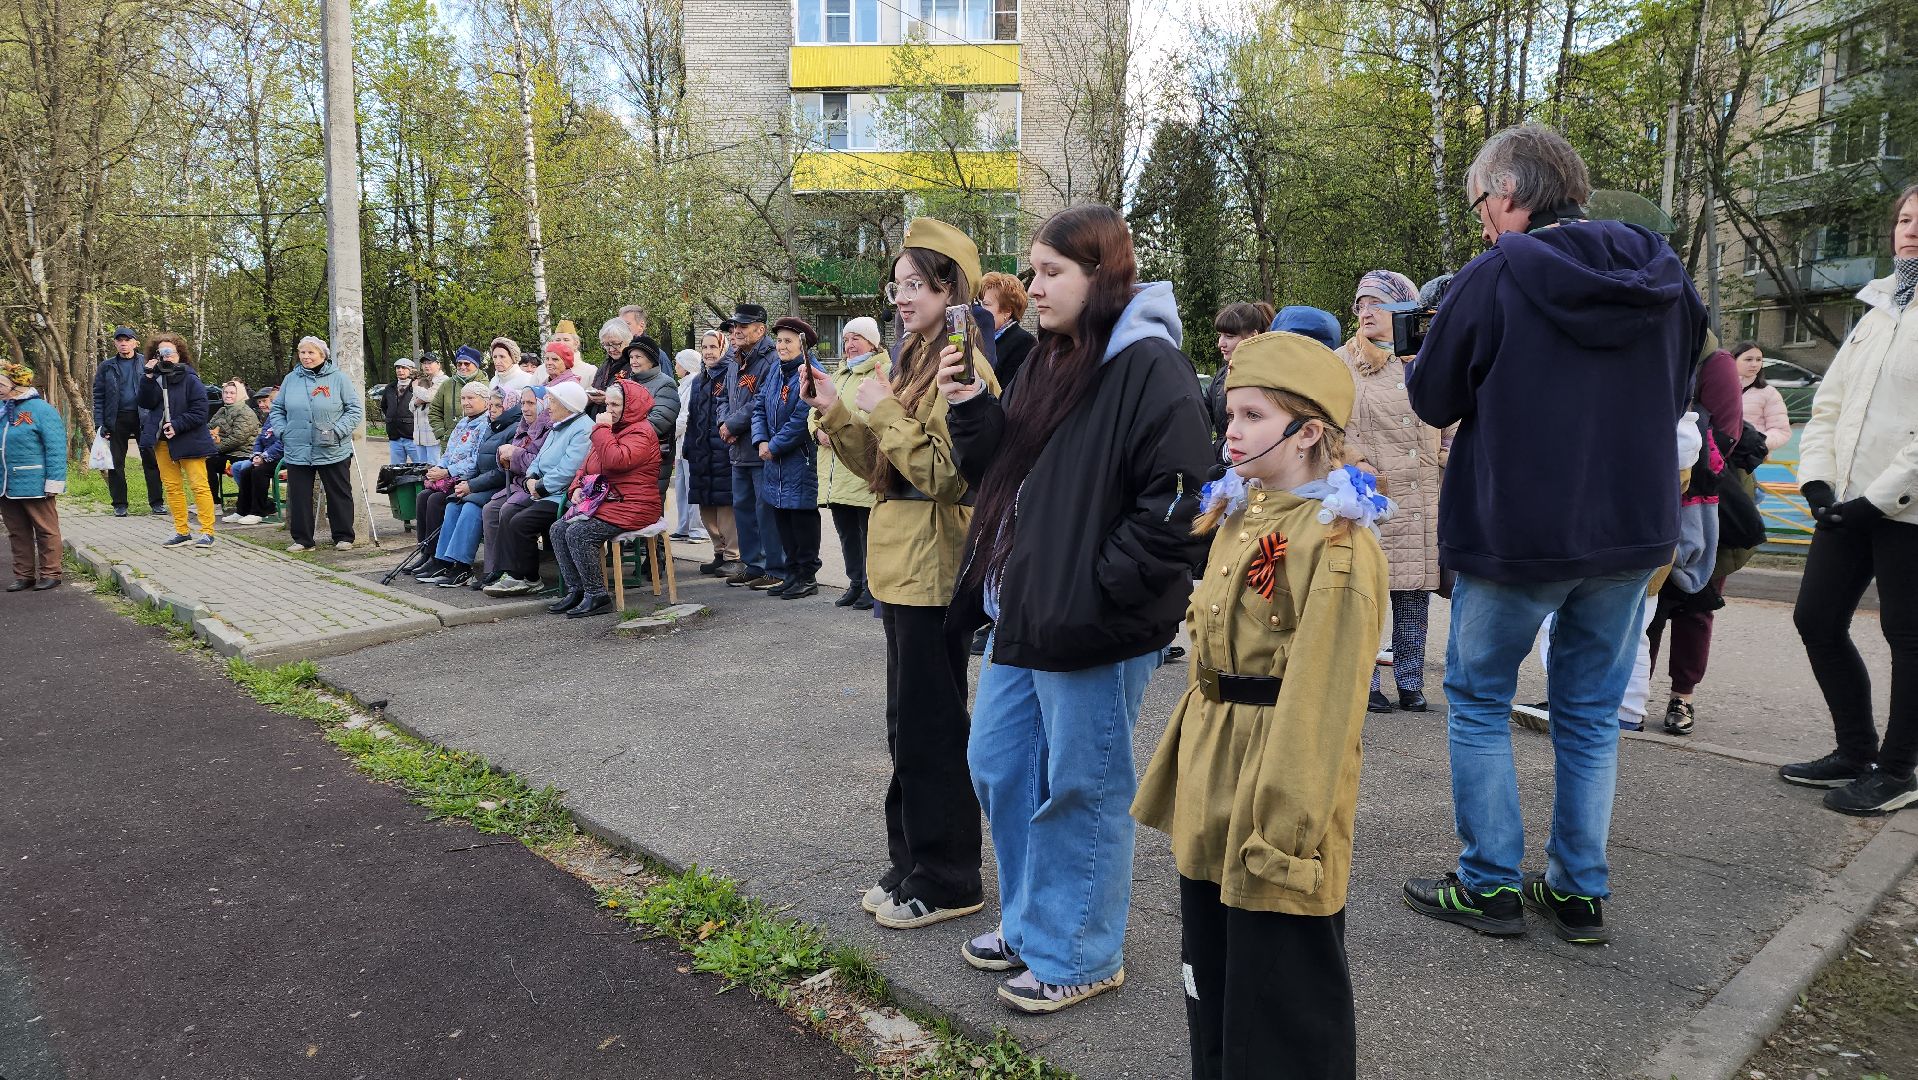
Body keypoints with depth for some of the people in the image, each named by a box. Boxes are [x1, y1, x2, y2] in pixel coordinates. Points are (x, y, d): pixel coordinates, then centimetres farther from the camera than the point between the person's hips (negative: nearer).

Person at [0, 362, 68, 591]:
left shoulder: (41, 410, -10)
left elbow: (56, 449, -13)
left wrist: (54, 482, -17)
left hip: (34, 485, -7)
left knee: (45, 530, 3)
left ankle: (50, 572, 12)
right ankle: (24, 574, 21)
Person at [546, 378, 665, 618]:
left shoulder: (641, 432, -10)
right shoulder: (611, 429, 21)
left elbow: (616, 460, -28)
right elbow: (587, 465, 24)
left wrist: (601, 429, -16)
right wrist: (577, 487, 5)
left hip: (632, 506, -10)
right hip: (603, 500, 10)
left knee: (578, 533, -24)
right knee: (558, 530, -3)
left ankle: (597, 596, -17)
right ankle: (575, 590, -4)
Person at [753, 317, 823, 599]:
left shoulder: (810, 375, -14)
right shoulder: (776, 370, 11)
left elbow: (802, 420, -20)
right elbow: (760, 407, 13)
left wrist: (774, 446, -14)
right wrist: (761, 441, -2)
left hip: (801, 459, -8)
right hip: (774, 459, 8)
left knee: (803, 517, -1)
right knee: (782, 518, 12)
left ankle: (808, 576, 10)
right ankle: (792, 573, 22)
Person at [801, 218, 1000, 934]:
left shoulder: (962, 365, -13)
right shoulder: (916, 359, 16)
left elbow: (947, 475, -21)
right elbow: (879, 467, 15)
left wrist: (886, 412, -19)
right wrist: (837, 414, 3)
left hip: (934, 568, -10)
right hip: (900, 563, 10)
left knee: (928, 727, 0)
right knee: (912, 726, 16)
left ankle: (947, 881, 15)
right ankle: (913, 866, 29)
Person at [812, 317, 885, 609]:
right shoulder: (839, 375, 22)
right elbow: (814, 411, 22)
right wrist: (819, 431, 1)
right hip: (835, 473, 8)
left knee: (868, 530, -3)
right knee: (846, 531, 14)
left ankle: (872, 587, 7)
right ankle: (856, 583, 24)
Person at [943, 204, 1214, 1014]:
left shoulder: (1149, 369, -14)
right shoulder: (1047, 362, 13)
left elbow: (1175, 501, -20)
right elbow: (1002, 473, 17)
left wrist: (1098, 591, -21)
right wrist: (970, 409, 1)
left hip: (1097, 627, -9)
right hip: (1022, 611, 9)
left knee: (1081, 787, 6)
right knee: (998, 768, 18)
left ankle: (1080, 955, 26)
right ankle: (1029, 922, 38)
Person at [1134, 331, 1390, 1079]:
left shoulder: (1339, 546, -18)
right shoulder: (1234, 519, 9)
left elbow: (1320, 702, -20)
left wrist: (1285, 821, -20)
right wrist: (1185, 770, 16)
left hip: (1279, 770, -8)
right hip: (1210, 774, 8)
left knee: (1280, 980, 8)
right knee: (1209, 968, 22)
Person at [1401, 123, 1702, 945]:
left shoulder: (1496, 275, -13)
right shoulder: (1662, 275, 5)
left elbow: (1432, 400, -6)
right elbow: (1675, 393, 17)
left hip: (1516, 532, -5)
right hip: (1633, 531, 5)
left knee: (1478, 698, 10)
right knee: (1591, 711, 14)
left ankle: (1490, 885, 14)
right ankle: (1580, 893, 21)